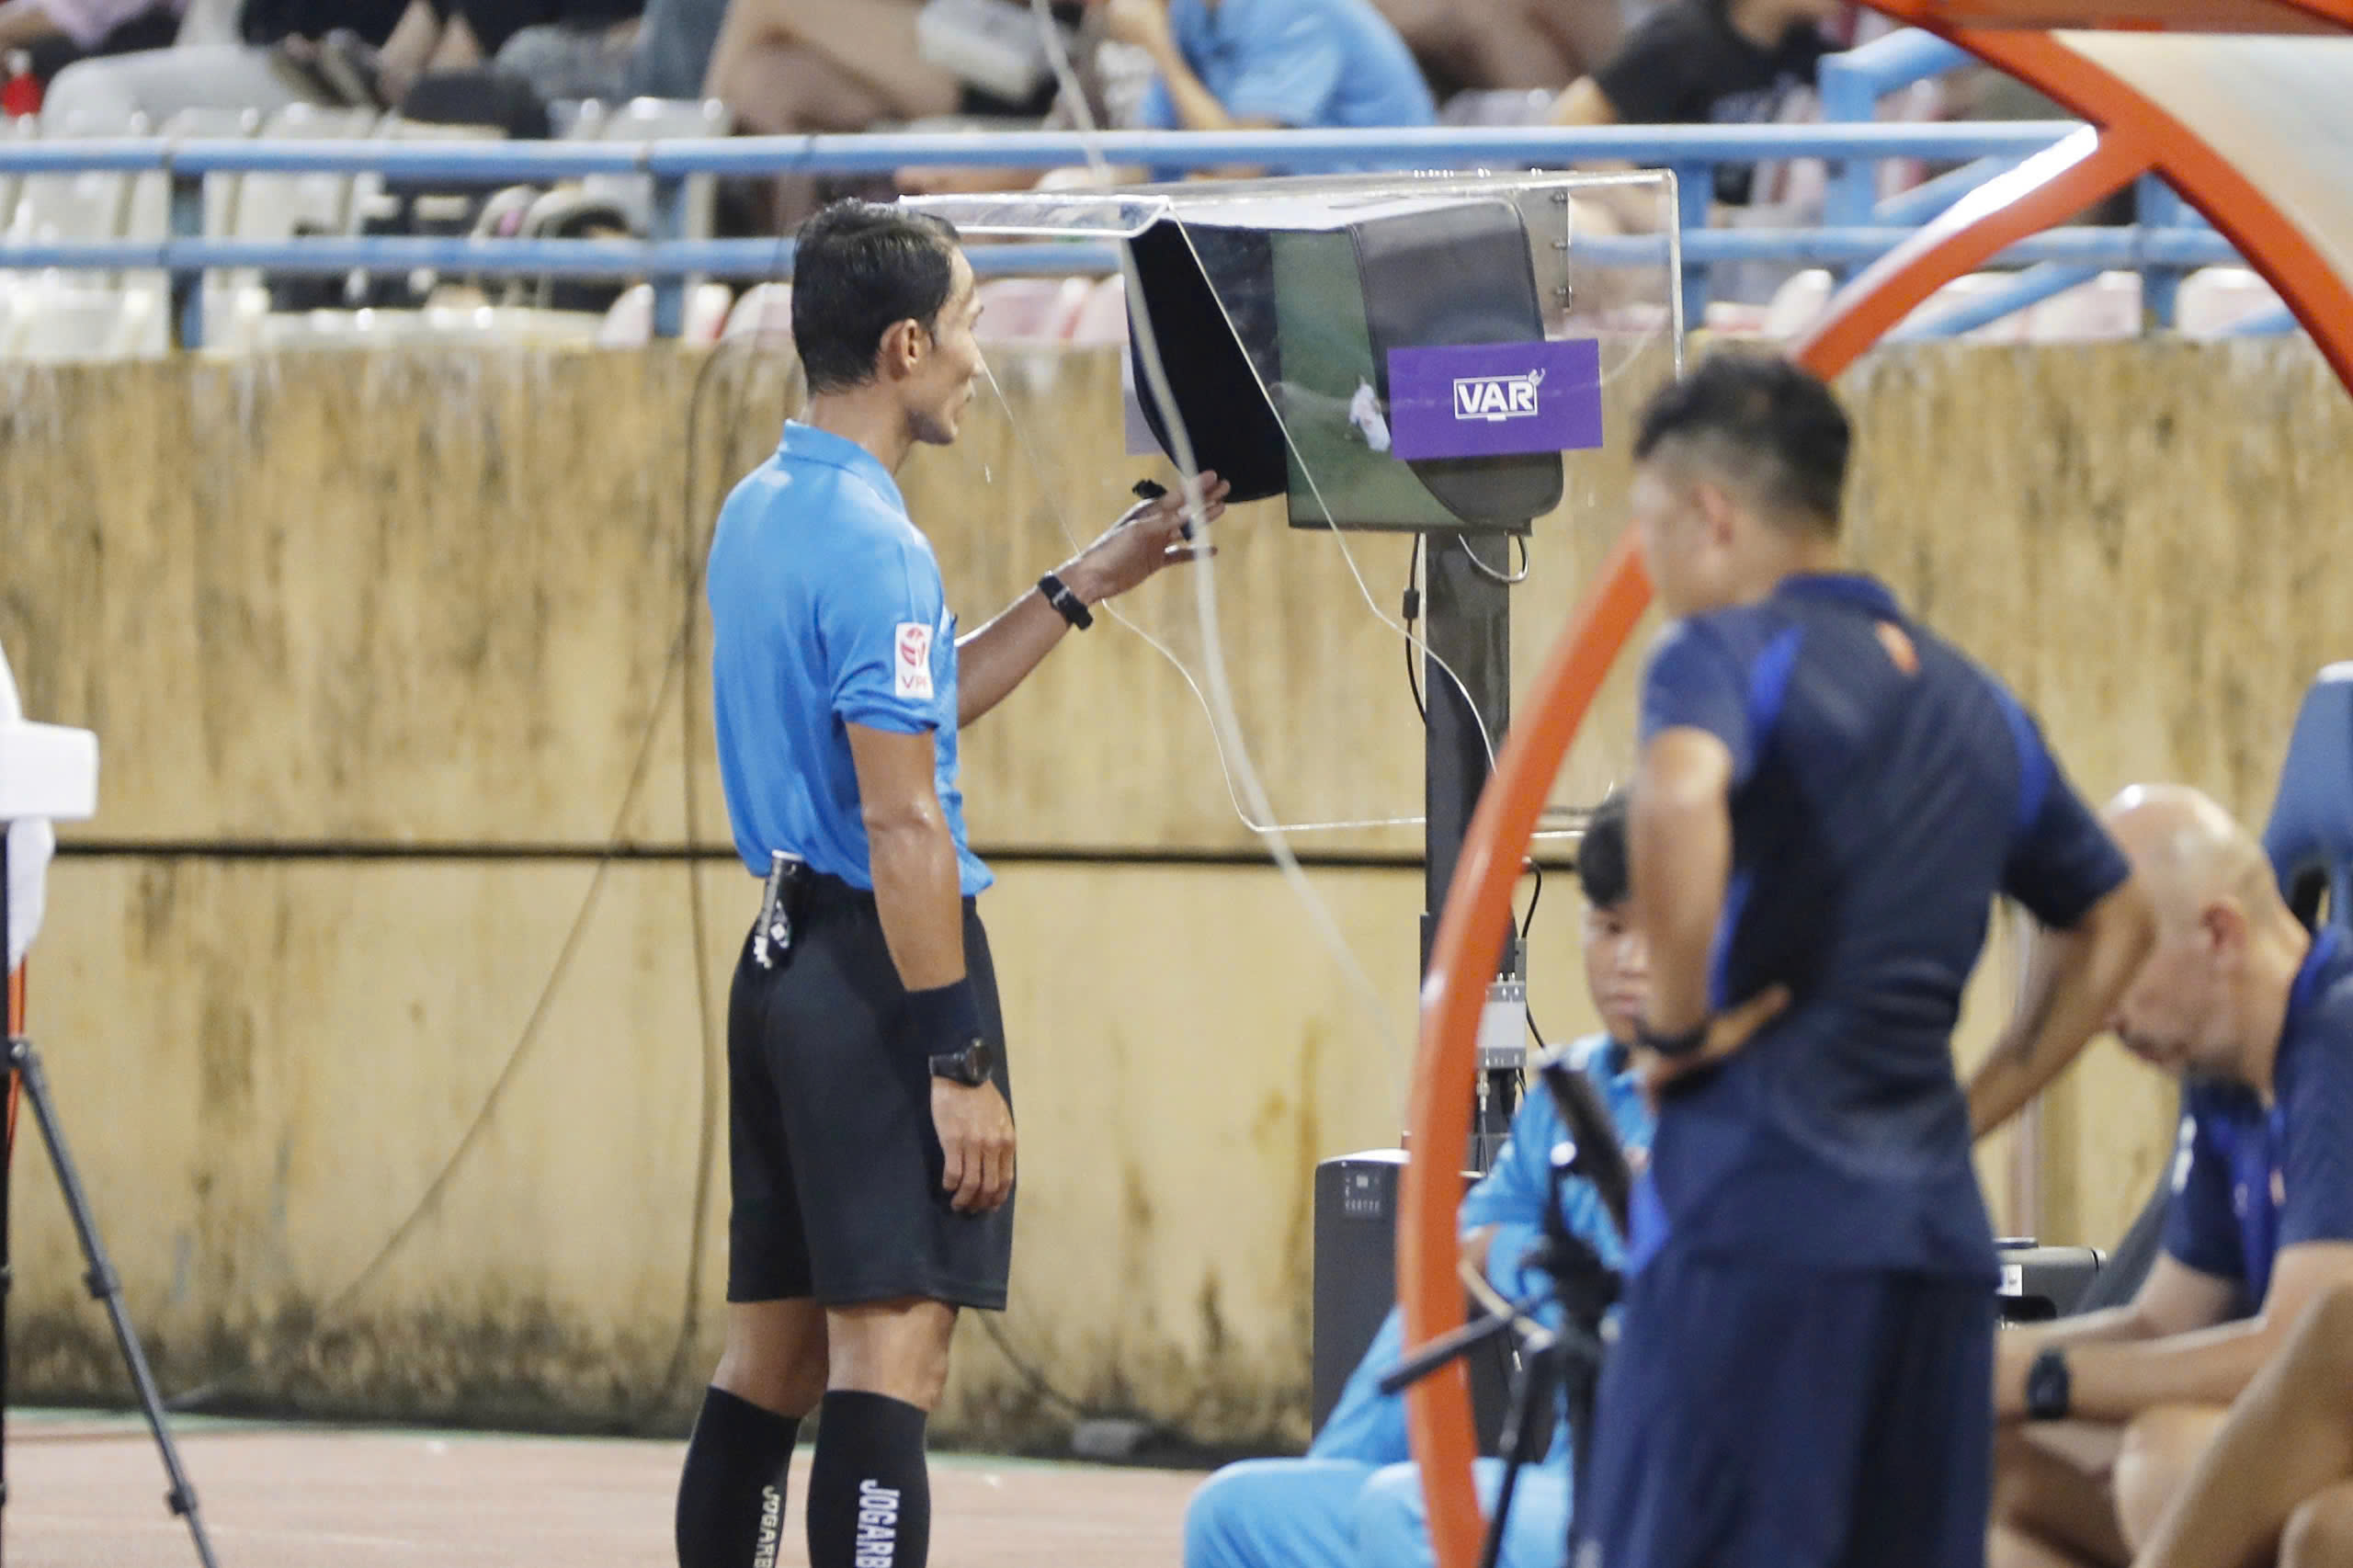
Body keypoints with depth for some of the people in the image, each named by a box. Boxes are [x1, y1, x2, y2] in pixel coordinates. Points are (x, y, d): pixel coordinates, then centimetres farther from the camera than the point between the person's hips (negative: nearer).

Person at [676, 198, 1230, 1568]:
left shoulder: (759, 514, 14)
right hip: (882, 969, -10)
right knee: (894, 1353, -11)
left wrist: (1087, 586, 28)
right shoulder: (874, 546, -16)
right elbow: (900, 819, -19)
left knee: (772, 1359, 12)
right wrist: (960, 1064, -19)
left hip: (783, 957, 10)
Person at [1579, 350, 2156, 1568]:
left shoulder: (1729, 653, -3)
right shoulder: (1971, 702, 20)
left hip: (1756, 1213, -7)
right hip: (1938, 1223, 7)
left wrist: (1679, 1022, -14)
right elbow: (2110, 923, 32)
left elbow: (1679, 794, -26)